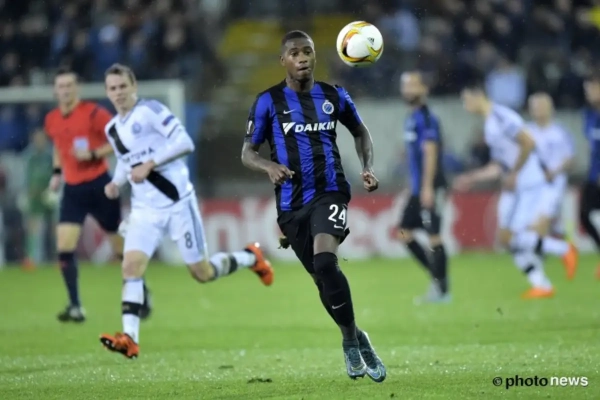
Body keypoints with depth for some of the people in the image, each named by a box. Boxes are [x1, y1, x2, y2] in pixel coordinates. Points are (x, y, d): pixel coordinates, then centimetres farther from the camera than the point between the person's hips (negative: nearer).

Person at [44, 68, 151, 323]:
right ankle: (75, 307, -6)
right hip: (72, 189, 4)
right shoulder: (51, 120, 6)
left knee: (121, 246, 6)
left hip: (99, 186, -4)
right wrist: (57, 171, 11)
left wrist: (94, 154, -21)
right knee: (64, 246, -11)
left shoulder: (93, 113, -12)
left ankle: (142, 294, 28)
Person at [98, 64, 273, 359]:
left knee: (202, 273, 3)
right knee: (131, 266, -16)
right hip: (144, 209, 5)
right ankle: (130, 339, -21)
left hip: (177, 203, -5)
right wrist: (116, 182, 7)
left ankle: (250, 258, 32)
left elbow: (184, 143, -18)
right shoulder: (112, 129, 10)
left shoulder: (151, 111, -11)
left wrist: (149, 164, -24)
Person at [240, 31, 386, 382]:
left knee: (325, 261, -26)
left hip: (330, 191, -2)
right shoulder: (269, 101, 0)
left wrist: (368, 168, 6)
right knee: (322, 277, 7)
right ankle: (354, 339, 29)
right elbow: (247, 153, 3)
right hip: (292, 203, 2)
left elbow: (361, 132, 22)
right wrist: (269, 166, -19)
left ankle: (351, 339, -14)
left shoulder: (335, 97, 5)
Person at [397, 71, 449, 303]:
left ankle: (441, 290, -1)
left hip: (430, 188, -10)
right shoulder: (411, 118, 16)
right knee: (404, 233, 9)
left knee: (433, 236, -6)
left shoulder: (426, 118, -13)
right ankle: (437, 276, 14)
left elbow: (430, 153, -18)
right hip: (417, 189, 10)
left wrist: (427, 187, -22)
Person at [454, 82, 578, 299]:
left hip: (528, 185, -10)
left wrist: (513, 174, -18)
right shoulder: (489, 124, 17)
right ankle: (541, 285, 8)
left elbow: (528, 143, -23)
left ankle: (564, 250, 0)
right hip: (513, 186, 10)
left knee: (509, 237, -13)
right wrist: (472, 178, 17)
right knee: (509, 239, 4)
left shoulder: (501, 116, -14)